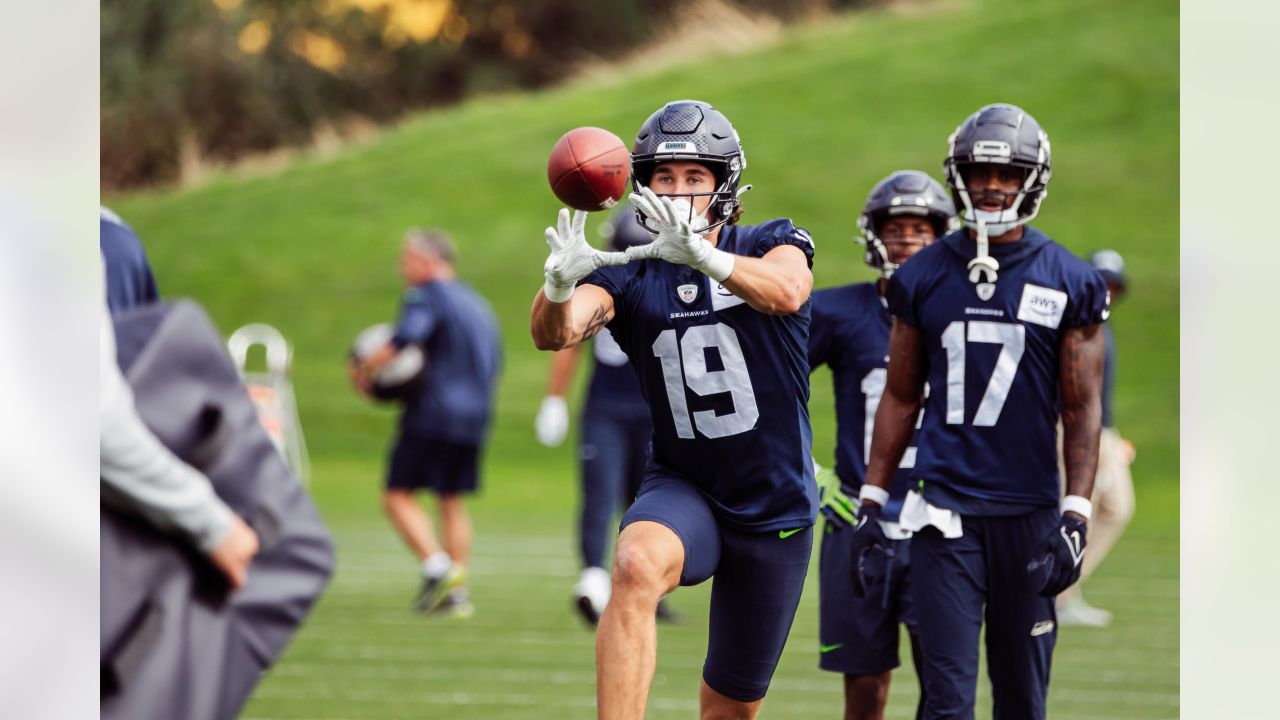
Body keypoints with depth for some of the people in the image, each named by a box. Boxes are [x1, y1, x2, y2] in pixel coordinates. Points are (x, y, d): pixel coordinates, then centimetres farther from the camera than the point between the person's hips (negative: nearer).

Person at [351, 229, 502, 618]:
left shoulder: (426, 296, -8)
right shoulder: (477, 302, 19)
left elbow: (403, 341, -23)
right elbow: (493, 362, 25)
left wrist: (364, 369, -10)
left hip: (432, 413, -8)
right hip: (475, 416, 8)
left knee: (398, 495, -1)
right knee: (452, 501, 12)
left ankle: (436, 566, -16)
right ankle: (457, 592, 7)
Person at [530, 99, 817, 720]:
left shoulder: (771, 246, -4)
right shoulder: (628, 275, -2)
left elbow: (786, 291, -30)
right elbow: (553, 335, -21)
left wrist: (701, 255, -48)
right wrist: (560, 284, -45)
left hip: (775, 508, 0)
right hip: (682, 488, 0)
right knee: (636, 567, -35)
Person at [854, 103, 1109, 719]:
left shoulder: (1069, 283, 2)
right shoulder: (924, 278, 6)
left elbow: (1082, 409, 2)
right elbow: (901, 398, 13)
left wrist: (1075, 514, -7)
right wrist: (871, 501, 9)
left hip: (1029, 515, 0)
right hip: (945, 514, 0)